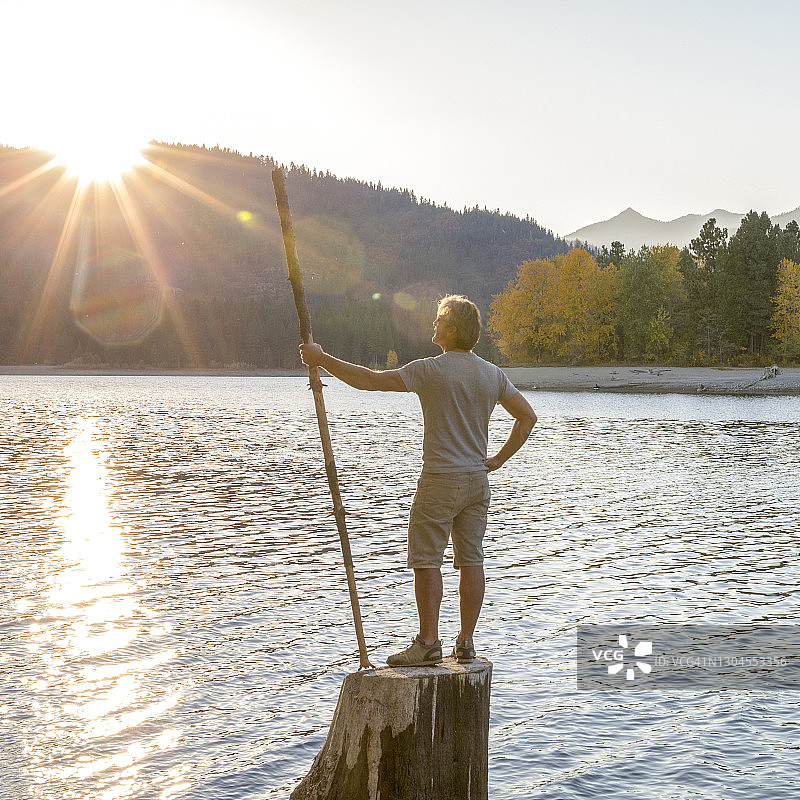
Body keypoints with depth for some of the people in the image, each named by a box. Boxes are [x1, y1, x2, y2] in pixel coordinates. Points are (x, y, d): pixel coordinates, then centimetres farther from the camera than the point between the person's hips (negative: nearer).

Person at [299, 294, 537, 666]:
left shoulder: (431, 370, -13)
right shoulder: (493, 375, 7)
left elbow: (370, 380, -15)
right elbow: (527, 417, 11)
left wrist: (322, 359, -6)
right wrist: (498, 459, 12)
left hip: (440, 481, -6)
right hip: (478, 481, 6)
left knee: (426, 560, 1)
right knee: (471, 560, 9)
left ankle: (428, 643, 2)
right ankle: (465, 642, 14)